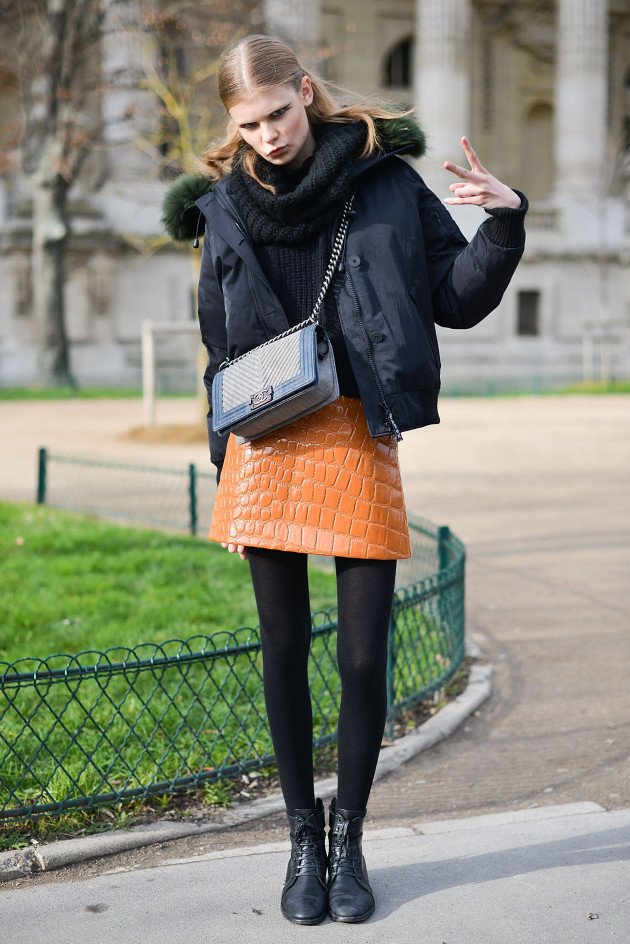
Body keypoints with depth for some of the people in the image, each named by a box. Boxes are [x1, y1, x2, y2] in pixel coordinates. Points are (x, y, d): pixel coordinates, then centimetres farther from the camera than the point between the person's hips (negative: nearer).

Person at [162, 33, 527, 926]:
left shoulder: (384, 180, 4)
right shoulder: (225, 207, 10)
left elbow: (459, 299, 5)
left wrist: (505, 223, -12)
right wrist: (224, 457, 11)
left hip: (360, 441, -2)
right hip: (269, 446, 2)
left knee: (364, 656, 1)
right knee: (285, 651, 6)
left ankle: (348, 836, 20)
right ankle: (303, 840, 23)